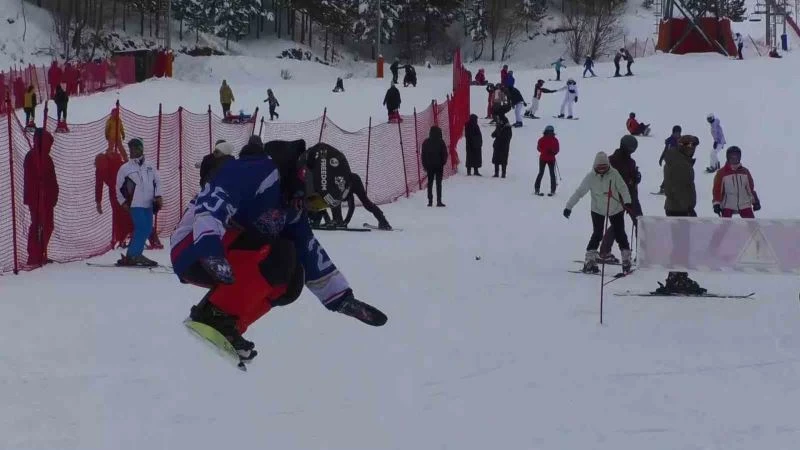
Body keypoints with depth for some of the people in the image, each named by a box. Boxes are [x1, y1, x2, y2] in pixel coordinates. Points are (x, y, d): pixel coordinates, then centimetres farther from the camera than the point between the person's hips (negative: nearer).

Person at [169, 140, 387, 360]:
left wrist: (342, 298, 11)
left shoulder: (293, 205, 11)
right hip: (194, 250, -10)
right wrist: (211, 250, -46)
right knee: (278, 256, -26)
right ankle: (214, 317, -23)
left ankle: (226, 327, -5)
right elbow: (211, 201, -33)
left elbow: (311, 253, 15)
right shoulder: (261, 172, -19)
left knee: (291, 277, -1)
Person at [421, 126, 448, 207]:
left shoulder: (425, 142, 0)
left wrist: (425, 165, 11)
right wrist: (443, 162, 8)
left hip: (429, 166, 2)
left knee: (430, 183, 11)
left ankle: (430, 201, 7)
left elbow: (422, 155, 4)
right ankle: (439, 201, -6)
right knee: (438, 183, 1)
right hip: (439, 166, -2)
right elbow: (445, 154, -6)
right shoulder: (440, 142, -9)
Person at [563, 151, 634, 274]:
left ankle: (626, 260, 14)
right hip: (598, 210, 0)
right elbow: (579, 192, -10)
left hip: (615, 209, 0)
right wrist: (569, 206, -13)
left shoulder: (613, 174, -14)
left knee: (620, 234, 2)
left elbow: (622, 188, -16)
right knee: (597, 234, -7)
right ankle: (590, 260, 0)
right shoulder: (590, 177, -12)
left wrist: (627, 202, -32)